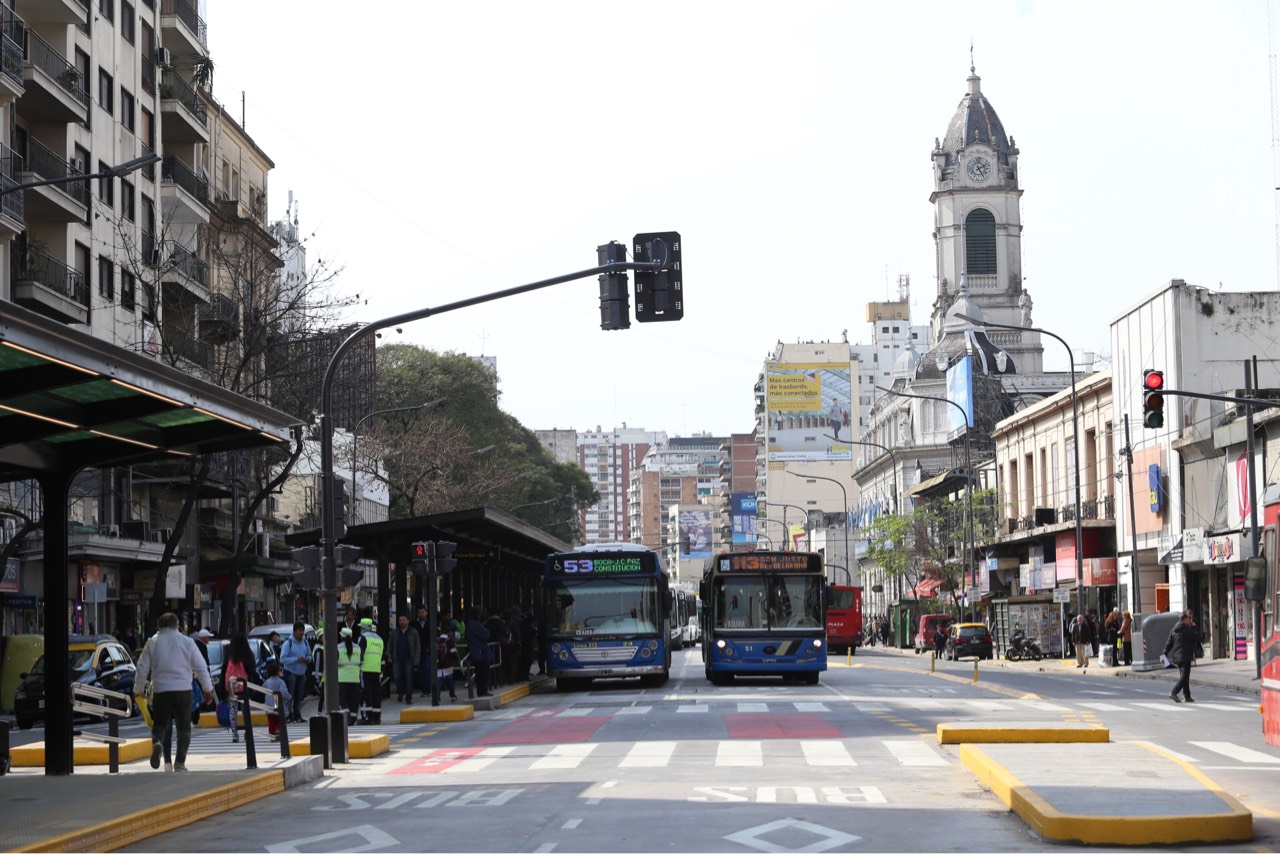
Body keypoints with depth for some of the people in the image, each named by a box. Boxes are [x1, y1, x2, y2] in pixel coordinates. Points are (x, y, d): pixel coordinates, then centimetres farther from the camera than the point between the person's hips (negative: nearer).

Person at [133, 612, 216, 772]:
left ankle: (157, 742, -19)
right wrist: (208, 689, 11)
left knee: (159, 724, 14)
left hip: (160, 691, 1)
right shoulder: (187, 642, 0)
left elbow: (142, 668, 3)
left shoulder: (152, 643, 1)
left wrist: (138, 689, 18)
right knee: (184, 727, 10)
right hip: (183, 691, 0)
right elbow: (201, 667, 1)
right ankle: (180, 762, 3)